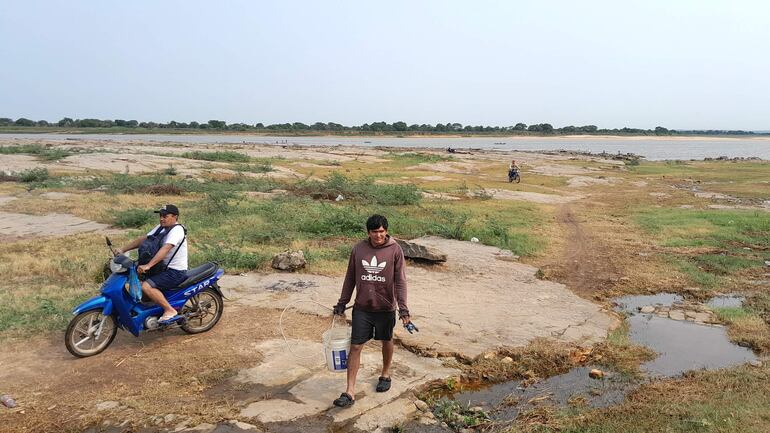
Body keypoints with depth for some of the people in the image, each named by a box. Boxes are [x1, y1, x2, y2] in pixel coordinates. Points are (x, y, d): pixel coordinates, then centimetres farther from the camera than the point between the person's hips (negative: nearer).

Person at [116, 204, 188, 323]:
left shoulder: (177, 230, -18)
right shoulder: (161, 228, 11)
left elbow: (165, 249, -31)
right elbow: (142, 239, 9)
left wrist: (148, 265, -39)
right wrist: (122, 250, 0)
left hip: (176, 272, -10)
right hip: (164, 268, 10)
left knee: (146, 286, -25)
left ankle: (170, 311, -16)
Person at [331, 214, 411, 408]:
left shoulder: (395, 250, -10)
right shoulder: (358, 249, -4)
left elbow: (400, 281, -9)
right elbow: (350, 278, 5)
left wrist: (403, 308, -15)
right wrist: (342, 303, 8)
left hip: (386, 308, -1)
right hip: (361, 307, 1)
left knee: (386, 341, 18)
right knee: (355, 347, -1)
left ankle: (385, 374, 43)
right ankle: (350, 392, 5)